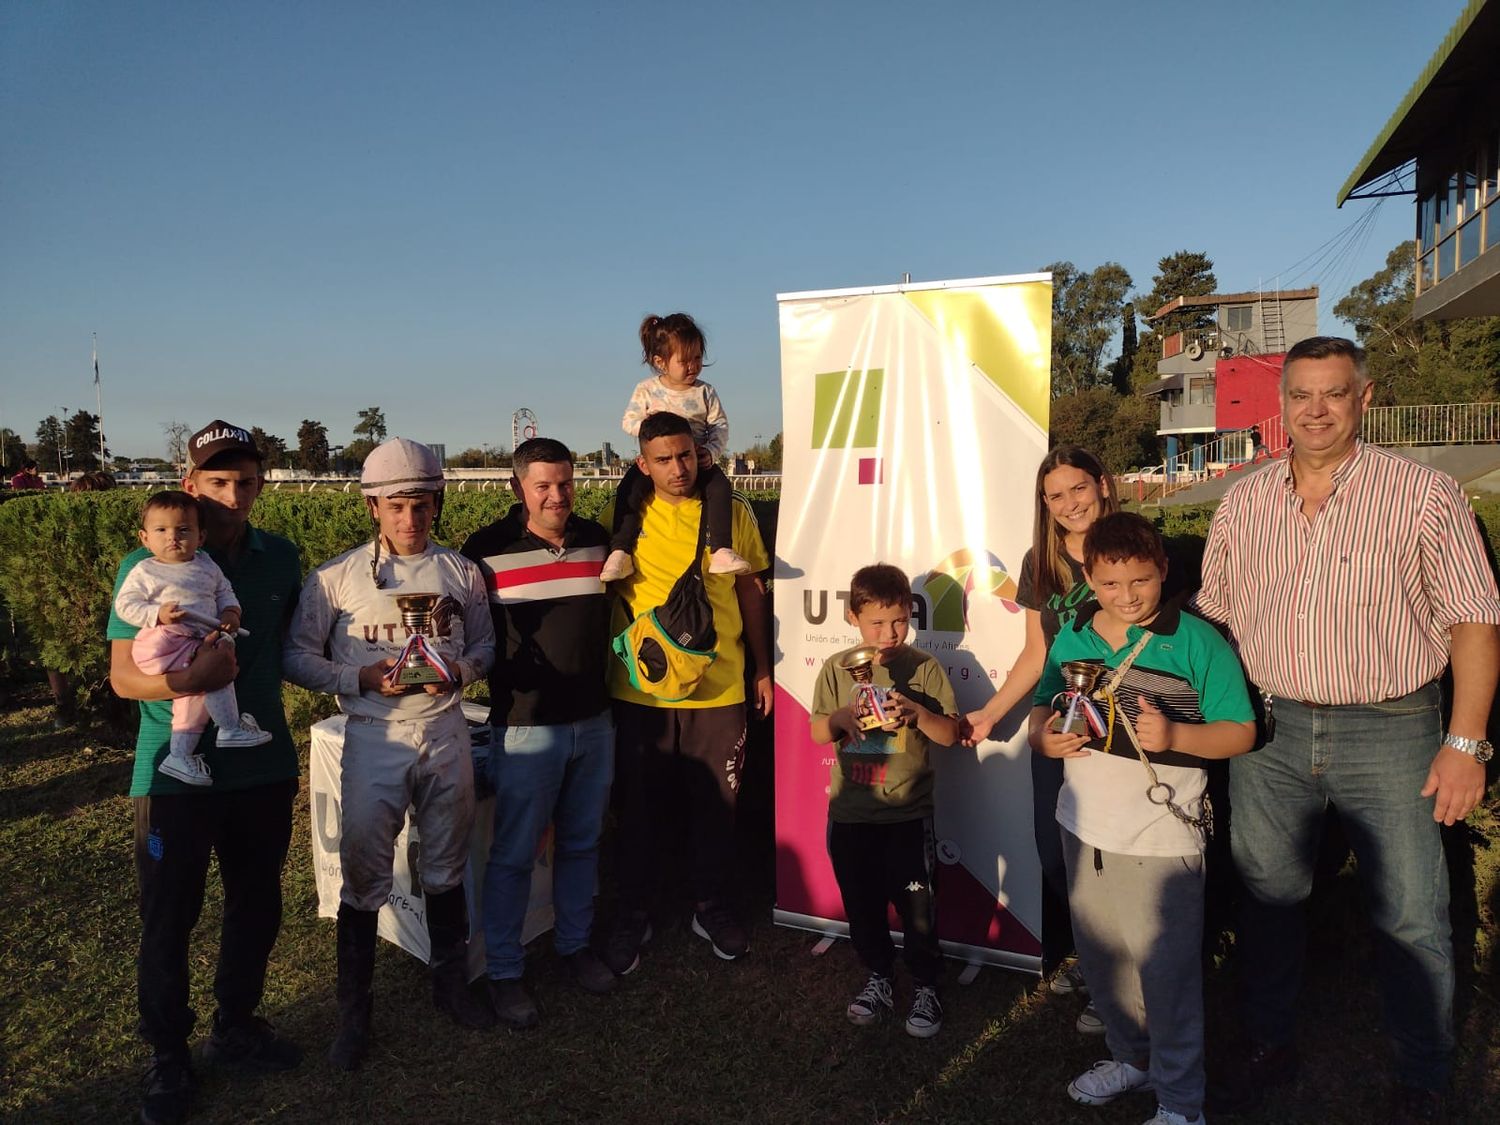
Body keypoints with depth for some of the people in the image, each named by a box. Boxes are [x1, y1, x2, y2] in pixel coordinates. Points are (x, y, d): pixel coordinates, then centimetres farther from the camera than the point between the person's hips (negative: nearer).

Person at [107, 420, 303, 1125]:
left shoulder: (280, 559, 2)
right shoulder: (147, 566, -9)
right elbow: (123, 676, -11)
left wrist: (250, 675, 4)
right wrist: (187, 680, -29)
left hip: (263, 767, 4)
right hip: (175, 772, -3)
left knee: (257, 908, 15)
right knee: (168, 922, 7)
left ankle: (236, 1027, 36)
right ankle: (168, 1058, 27)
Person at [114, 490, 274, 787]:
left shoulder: (207, 566, 17)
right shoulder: (144, 572, 3)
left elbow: (224, 592, 24)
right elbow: (124, 604, -1)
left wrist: (231, 612, 2)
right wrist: (157, 615, -16)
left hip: (200, 643, 6)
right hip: (163, 642, -6)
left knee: (196, 691, -2)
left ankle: (179, 755, 7)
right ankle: (231, 727, -11)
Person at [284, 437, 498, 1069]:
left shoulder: (461, 572, 4)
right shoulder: (337, 577, -4)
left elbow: (486, 645, 11)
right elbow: (298, 656, -2)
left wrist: (459, 670, -10)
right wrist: (362, 678, -17)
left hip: (446, 733, 2)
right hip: (374, 738, -2)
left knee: (446, 867, 16)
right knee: (363, 876, 4)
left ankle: (450, 984, 34)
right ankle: (354, 1011, 22)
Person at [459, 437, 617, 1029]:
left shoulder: (597, 539, 5)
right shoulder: (488, 549, -8)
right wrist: (502, 677, -16)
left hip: (594, 721, 5)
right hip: (526, 725, -4)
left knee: (581, 843, 18)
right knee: (513, 853, 5)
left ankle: (576, 943, 36)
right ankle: (503, 970, 22)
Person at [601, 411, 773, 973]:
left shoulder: (733, 514, 1)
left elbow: (751, 591, 10)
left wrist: (762, 668, 10)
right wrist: (604, 670, 1)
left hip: (720, 689, 1)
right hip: (641, 690, -1)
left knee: (717, 805, 13)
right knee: (638, 807, 11)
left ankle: (712, 907, 33)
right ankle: (633, 914, 30)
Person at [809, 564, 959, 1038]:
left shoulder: (924, 668, -5)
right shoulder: (837, 668, 0)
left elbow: (950, 734, -5)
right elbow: (817, 733, 3)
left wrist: (916, 712, -22)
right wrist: (841, 717, -18)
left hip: (908, 816, -2)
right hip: (850, 815, 2)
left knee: (918, 907, 4)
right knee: (862, 905, 15)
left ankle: (925, 987, 24)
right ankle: (878, 979, 34)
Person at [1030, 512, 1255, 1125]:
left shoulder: (1198, 641, -11)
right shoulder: (1071, 640, 3)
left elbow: (1241, 733, -9)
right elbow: (1042, 711, 11)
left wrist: (1174, 735, -26)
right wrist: (1046, 738, -11)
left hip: (1161, 838, -5)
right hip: (1085, 828, 6)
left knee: (1166, 970, 4)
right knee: (1101, 958, 20)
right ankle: (1130, 1055, 43)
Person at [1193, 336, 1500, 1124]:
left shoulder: (1424, 494, -6)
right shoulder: (1242, 504, 4)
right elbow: (1214, 617, 11)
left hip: (1389, 733, -3)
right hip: (1269, 732, 4)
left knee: (1411, 921, 6)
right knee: (1265, 899, 15)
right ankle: (1270, 1049, 35)